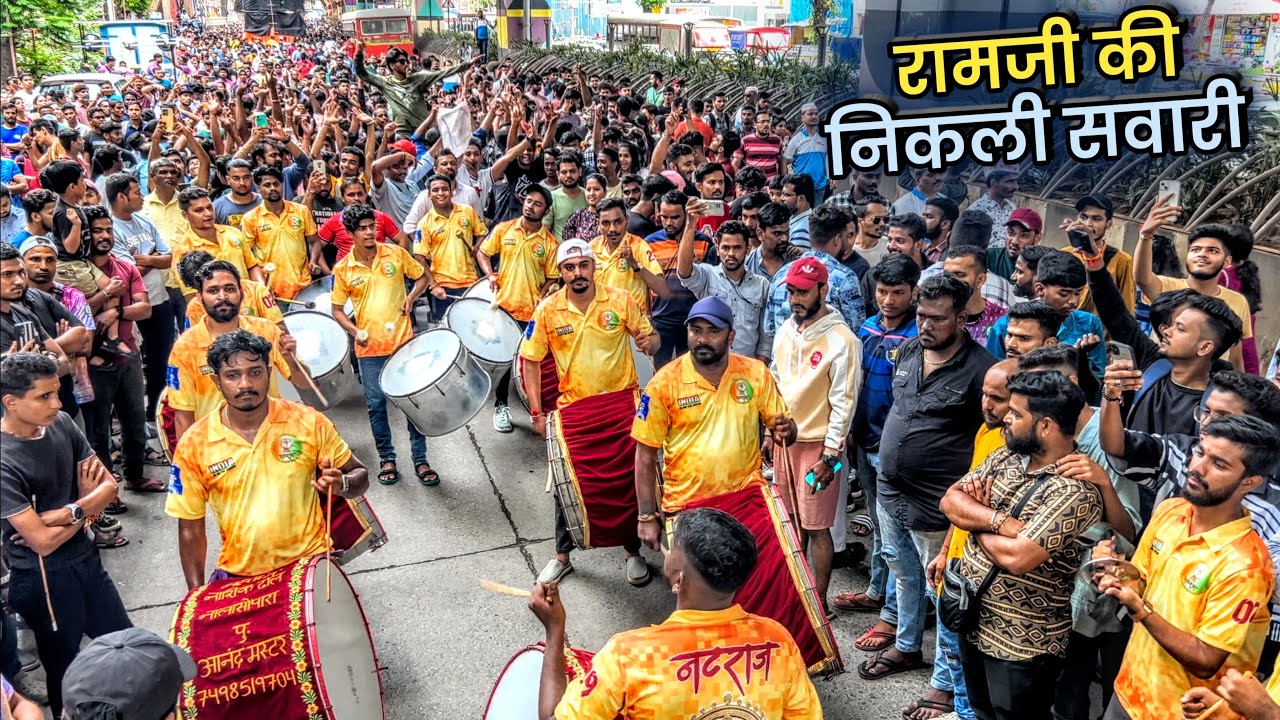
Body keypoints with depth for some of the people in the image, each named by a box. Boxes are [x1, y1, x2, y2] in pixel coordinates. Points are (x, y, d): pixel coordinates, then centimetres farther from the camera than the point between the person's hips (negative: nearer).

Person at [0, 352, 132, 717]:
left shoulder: (61, 423, -5)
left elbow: (108, 486, 1)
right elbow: (42, 541, -22)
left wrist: (71, 512, -16)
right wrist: (87, 506, -10)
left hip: (86, 560, 6)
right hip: (43, 578, -6)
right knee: (67, 671, 14)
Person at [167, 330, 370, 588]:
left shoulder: (309, 423, -6)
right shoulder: (194, 444, -4)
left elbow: (360, 476, 3)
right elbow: (190, 528, 4)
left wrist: (341, 484, -19)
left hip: (308, 564, -2)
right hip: (236, 575, 2)